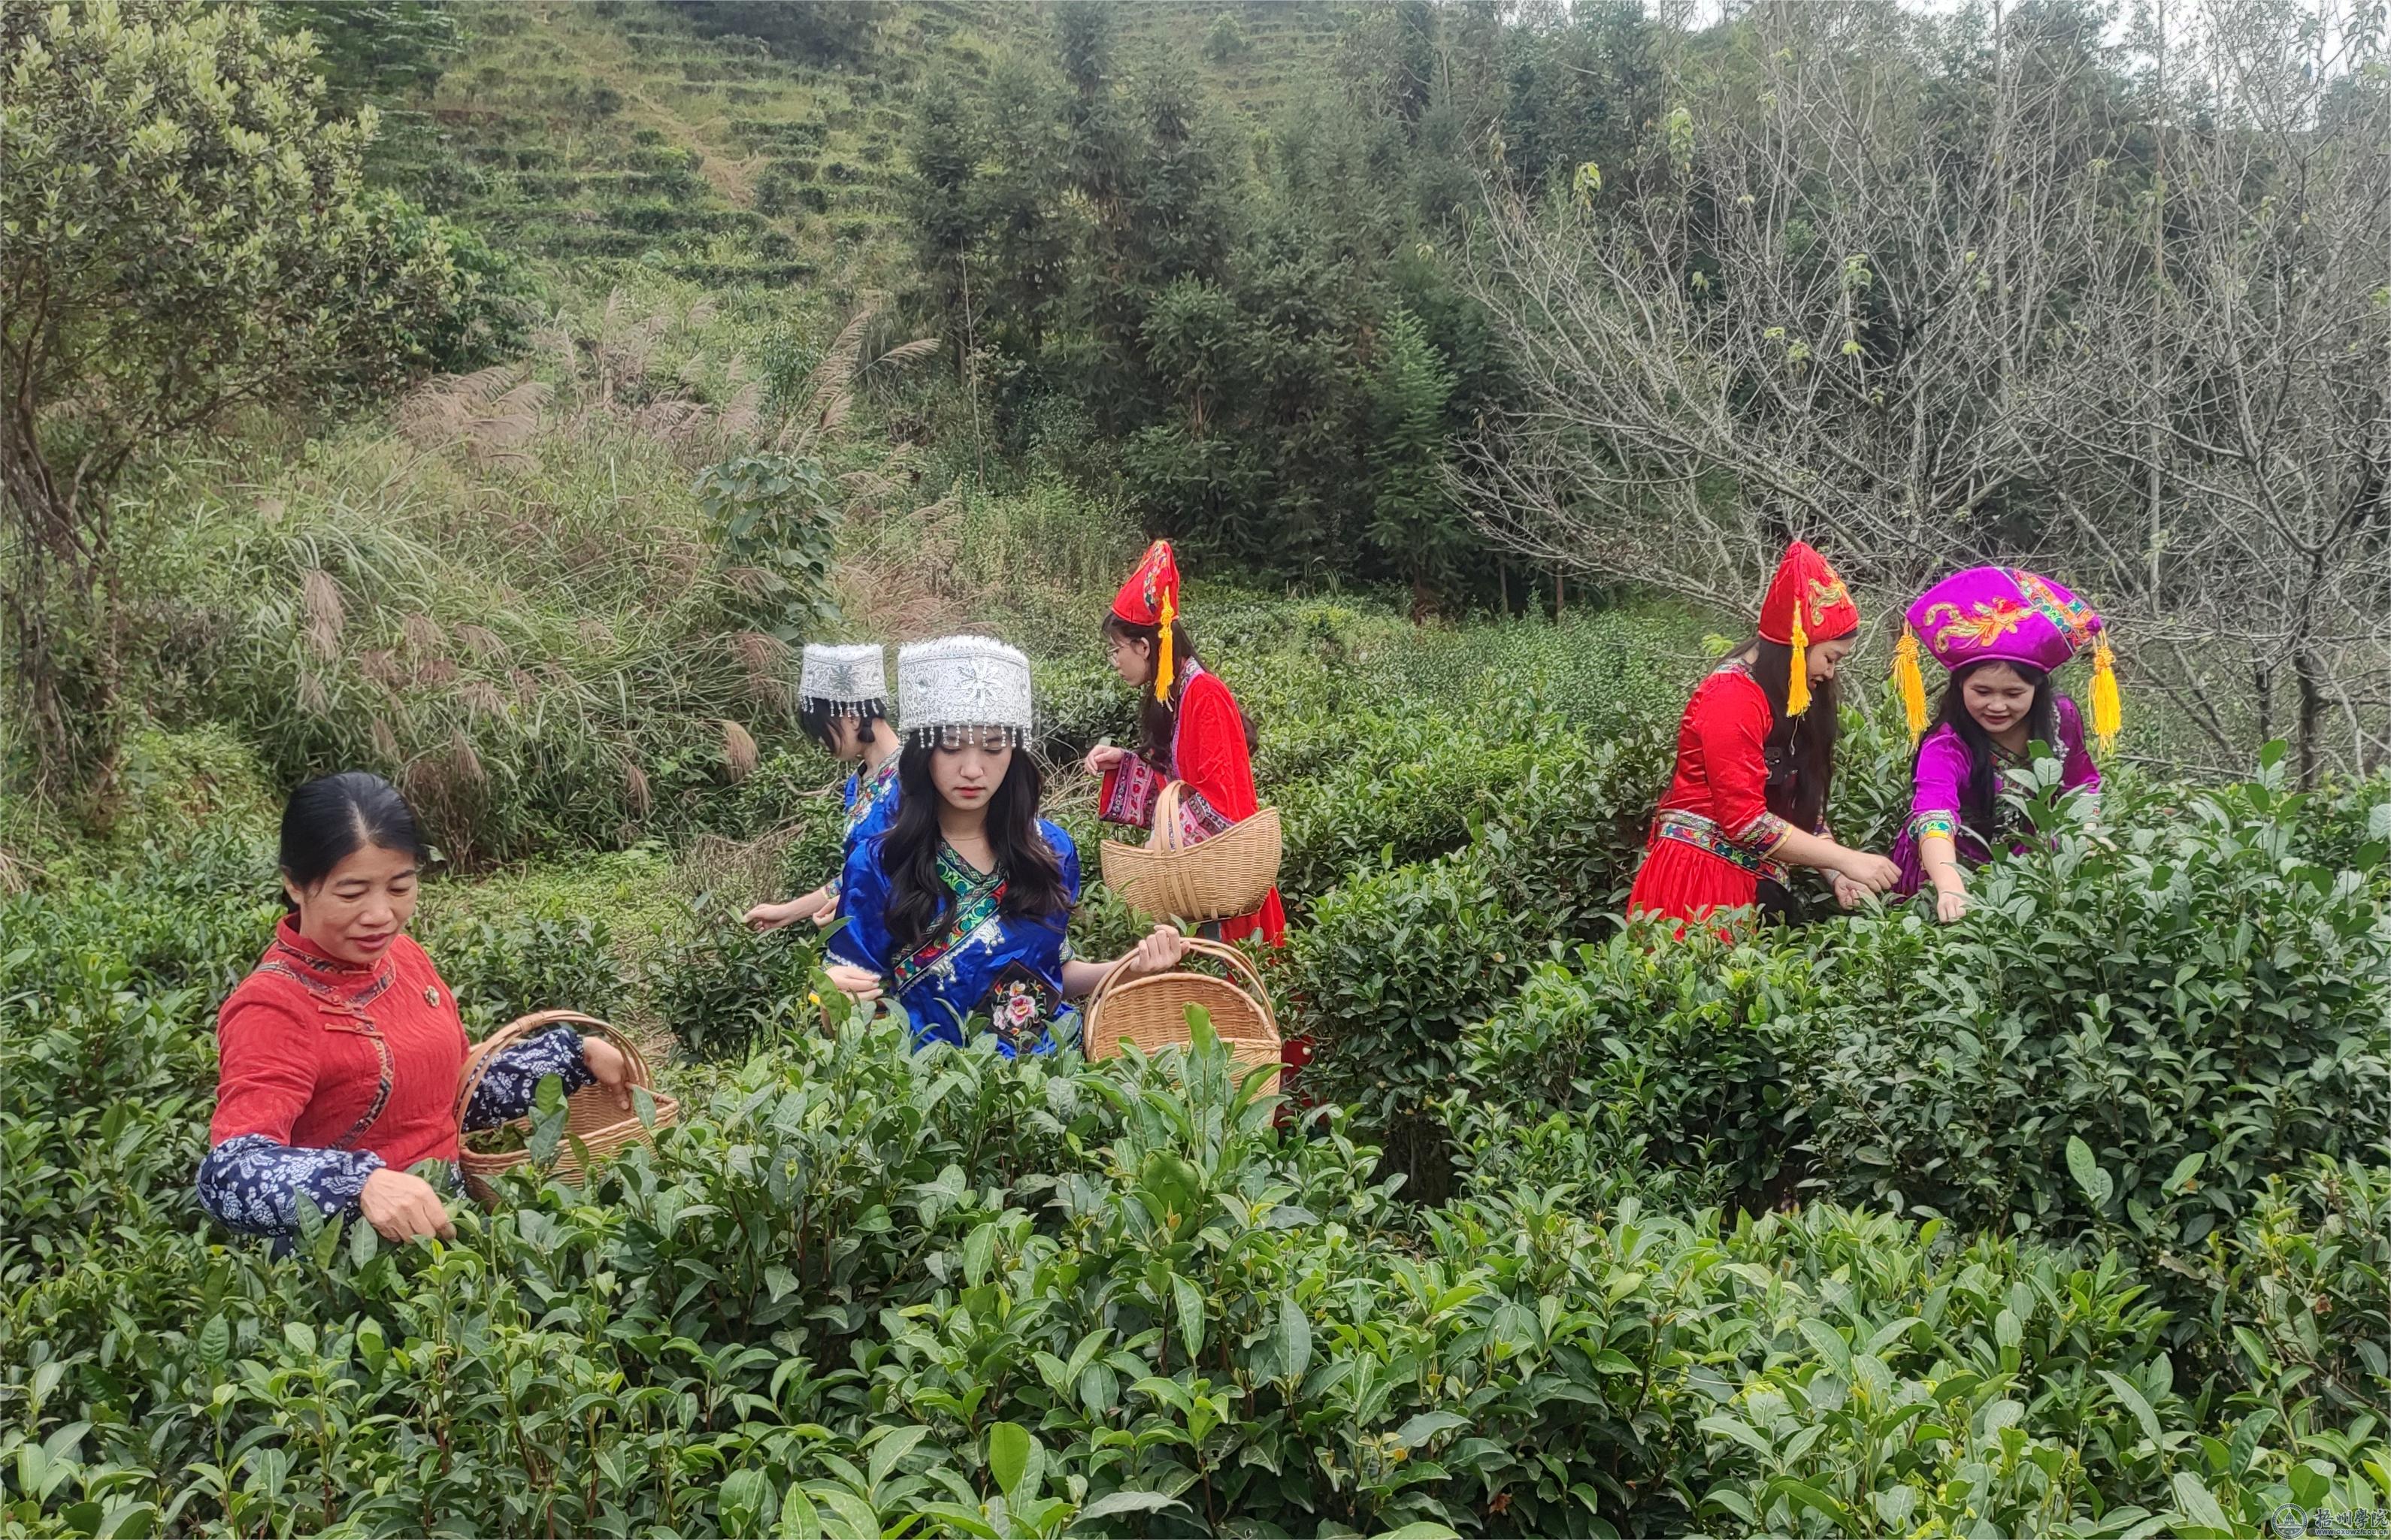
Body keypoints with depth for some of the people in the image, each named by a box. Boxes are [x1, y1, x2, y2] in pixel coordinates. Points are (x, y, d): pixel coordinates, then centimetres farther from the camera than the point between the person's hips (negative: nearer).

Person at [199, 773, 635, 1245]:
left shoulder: (402, 955, 5)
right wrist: (364, 1183, -43)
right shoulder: (273, 1009, -16)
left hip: (442, 1217, 6)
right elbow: (229, 1175, -28)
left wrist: (575, 1054, 13)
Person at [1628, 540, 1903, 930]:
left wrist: (1836, 874, -2)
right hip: (1698, 878, -9)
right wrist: (1845, 860, -16)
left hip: (1750, 879, 9)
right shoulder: (1732, 695, -13)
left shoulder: (1786, 700, 15)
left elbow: (1803, 804, 13)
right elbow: (1745, 819, -19)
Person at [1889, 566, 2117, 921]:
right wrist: (1951, 889, -60)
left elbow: (2081, 786, 12)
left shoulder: (2060, 719, -6)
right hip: (1958, 872, -5)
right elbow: (1933, 816, -43)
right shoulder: (1947, 747, -24)